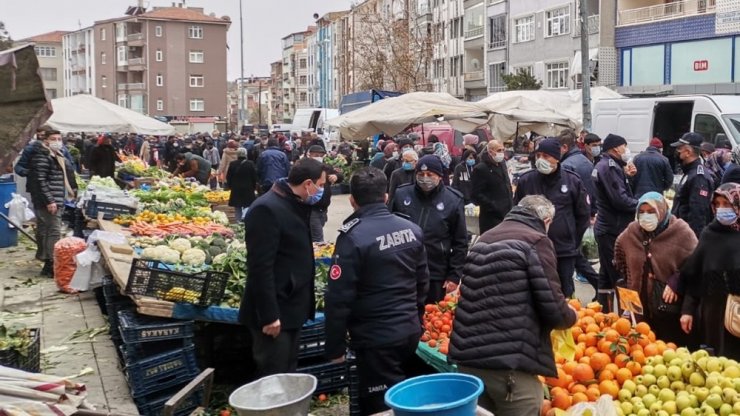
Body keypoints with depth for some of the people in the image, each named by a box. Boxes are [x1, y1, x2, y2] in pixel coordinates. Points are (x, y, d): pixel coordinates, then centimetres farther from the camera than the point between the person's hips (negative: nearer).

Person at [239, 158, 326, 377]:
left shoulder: (295, 205, 10)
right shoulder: (267, 209, -20)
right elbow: (260, 267, -24)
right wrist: (269, 315, -24)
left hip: (291, 308, 10)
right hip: (274, 313, -9)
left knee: (287, 374, 19)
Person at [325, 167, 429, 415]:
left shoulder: (353, 237, -18)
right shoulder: (412, 229, 2)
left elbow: (339, 298, -17)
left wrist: (335, 347, -8)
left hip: (376, 338, -6)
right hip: (410, 331, 6)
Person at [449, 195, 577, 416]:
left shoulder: (485, 238, 17)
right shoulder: (536, 242, -4)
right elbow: (554, 310, -9)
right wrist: (570, 316, 12)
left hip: (467, 357, 7)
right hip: (509, 363, -7)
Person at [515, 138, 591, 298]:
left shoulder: (572, 181, -2)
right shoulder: (526, 180, -1)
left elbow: (583, 214, 7)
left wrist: (573, 239, 7)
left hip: (565, 250, 0)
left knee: (565, 295, 9)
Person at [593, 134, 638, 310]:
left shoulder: (604, 165, 16)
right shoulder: (610, 166, -16)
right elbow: (620, 200, -22)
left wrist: (626, 175, 3)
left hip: (606, 228, 10)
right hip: (614, 230, -10)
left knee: (607, 276, 15)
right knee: (621, 276, -7)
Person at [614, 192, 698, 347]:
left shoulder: (681, 231, -10)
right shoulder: (631, 232, 4)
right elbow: (620, 258, 23)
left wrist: (676, 283, -17)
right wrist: (628, 280, 18)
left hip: (672, 306, -4)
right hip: (640, 304, 4)